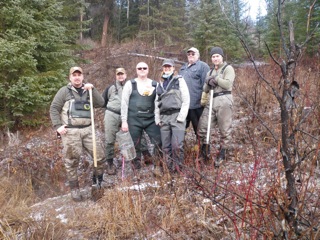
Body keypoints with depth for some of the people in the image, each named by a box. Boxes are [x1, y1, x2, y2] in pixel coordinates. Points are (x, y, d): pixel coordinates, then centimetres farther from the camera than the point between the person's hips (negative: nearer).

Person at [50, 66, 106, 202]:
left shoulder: (88, 91, 15)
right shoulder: (64, 91, 3)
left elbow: (100, 103, 2)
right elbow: (54, 109, 1)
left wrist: (92, 89, -8)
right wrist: (58, 126, -10)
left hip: (87, 130, 4)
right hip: (70, 131, -3)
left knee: (100, 156, 1)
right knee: (72, 161, 2)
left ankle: (98, 181, 24)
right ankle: (74, 189, 17)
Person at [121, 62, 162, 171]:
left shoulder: (155, 84, 7)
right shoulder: (130, 84, 0)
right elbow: (124, 103, -1)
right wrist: (124, 121, -6)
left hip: (151, 119, 2)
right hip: (134, 120, -2)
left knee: (158, 143, -3)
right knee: (135, 146, 6)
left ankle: (158, 166, 15)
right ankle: (136, 169, 19)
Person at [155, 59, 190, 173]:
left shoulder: (179, 80, 7)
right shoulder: (159, 84, 21)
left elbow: (186, 99, -2)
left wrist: (181, 116, -11)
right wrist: (157, 119, 10)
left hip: (177, 116, -5)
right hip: (164, 117, 5)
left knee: (177, 145, -15)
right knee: (166, 147, 3)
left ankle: (178, 170, -2)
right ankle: (171, 170, 13)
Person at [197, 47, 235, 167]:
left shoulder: (228, 68, 3)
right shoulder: (210, 72, 22)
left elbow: (228, 84, -12)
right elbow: (205, 89, 18)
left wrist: (215, 78, -5)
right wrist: (208, 83, -3)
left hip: (224, 100, -6)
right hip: (212, 101, 6)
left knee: (224, 130, -1)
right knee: (202, 126, 1)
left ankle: (222, 154, 10)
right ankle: (205, 148, 18)